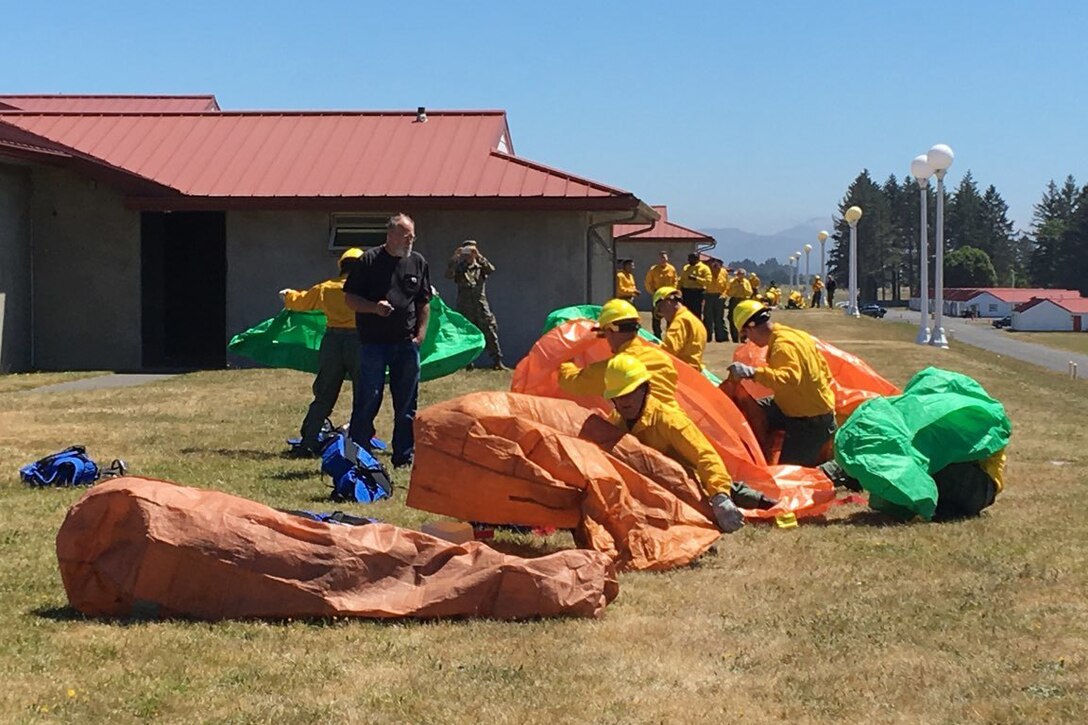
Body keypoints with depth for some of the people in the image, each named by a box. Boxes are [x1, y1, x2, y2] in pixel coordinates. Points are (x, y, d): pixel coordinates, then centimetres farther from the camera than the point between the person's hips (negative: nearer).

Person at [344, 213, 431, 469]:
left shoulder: (418, 262, 11)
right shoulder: (369, 261, -1)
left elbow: (424, 302, 17)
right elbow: (350, 298, 0)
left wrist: (421, 332, 5)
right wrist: (374, 307, -16)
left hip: (406, 343, 4)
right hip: (373, 342, -4)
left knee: (406, 404, 8)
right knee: (367, 401, -3)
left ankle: (404, 456, 16)